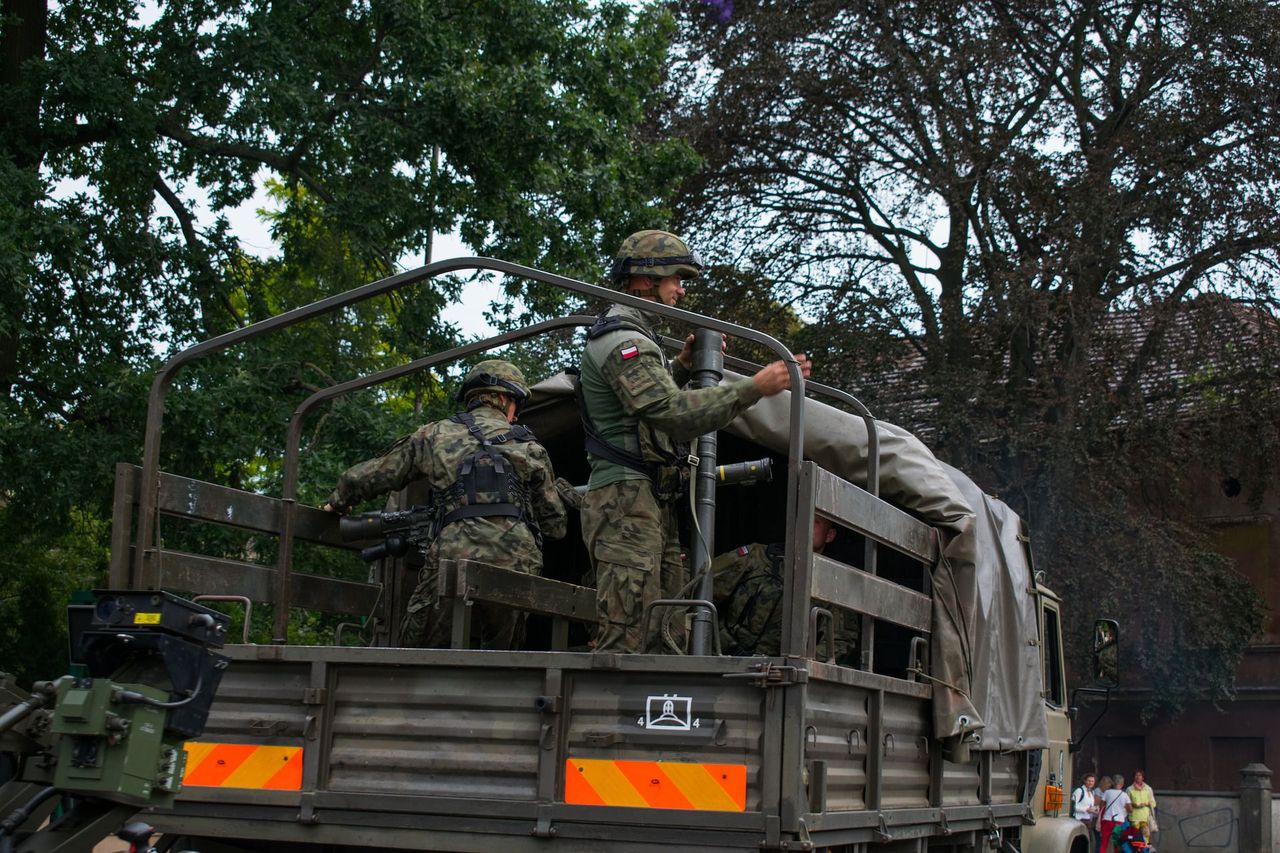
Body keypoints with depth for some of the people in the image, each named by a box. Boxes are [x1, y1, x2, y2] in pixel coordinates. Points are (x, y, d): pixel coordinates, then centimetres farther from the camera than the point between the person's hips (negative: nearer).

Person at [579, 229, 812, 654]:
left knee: (665, 640, 6)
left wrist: (682, 366, 22)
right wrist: (754, 387, -29)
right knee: (626, 642, -16)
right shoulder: (622, 341, -12)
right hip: (626, 499, -11)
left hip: (653, 506, 11)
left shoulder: (628, 337, 24)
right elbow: (673, 412, -25)